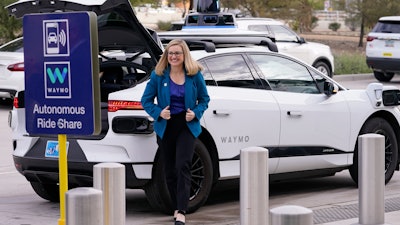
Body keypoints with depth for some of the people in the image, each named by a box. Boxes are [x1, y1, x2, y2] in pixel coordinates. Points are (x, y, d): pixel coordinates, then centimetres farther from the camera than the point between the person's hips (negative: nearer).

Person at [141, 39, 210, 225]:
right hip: (165, 126, 2)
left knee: (183, 166, -15)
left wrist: (196, 113, -10)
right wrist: (158, 112, -15)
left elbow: (204, 99, 8)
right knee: (169, 170, 9)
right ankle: (177, 207, 25)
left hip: (187, 126, -2)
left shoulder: (194, 75, -2)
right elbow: (146, 100, 3)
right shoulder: (158, 75, -2)